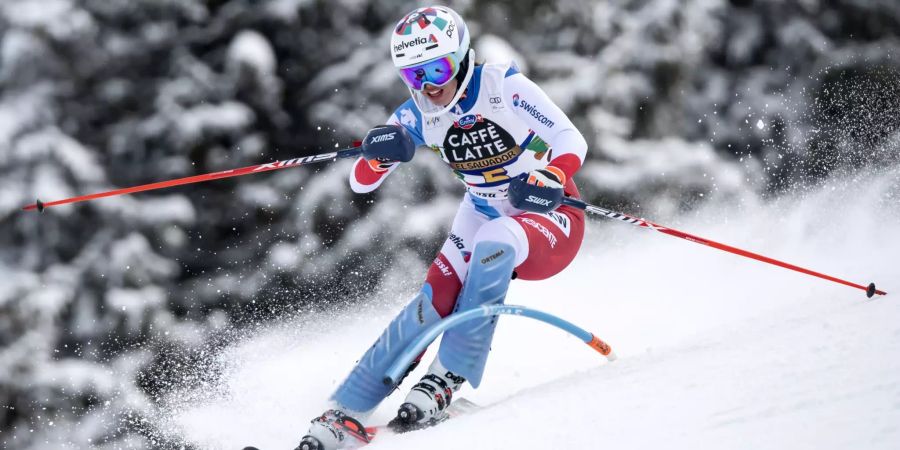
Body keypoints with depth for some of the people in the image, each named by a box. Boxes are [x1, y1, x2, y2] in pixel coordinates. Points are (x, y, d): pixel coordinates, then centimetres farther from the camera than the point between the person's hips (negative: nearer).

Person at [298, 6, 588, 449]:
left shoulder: (505, 87, -18)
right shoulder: (417, 115, -6)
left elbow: (572, 140, -17)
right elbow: (361, 183, -3)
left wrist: (552, 179, -38)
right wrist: (378, 154, -26)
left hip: (547, 215, -4)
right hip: (482, 216, 4)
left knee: (494, 242, -37)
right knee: (434, 302, -19)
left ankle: (447, 378, -31)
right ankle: (345, 414, -20)